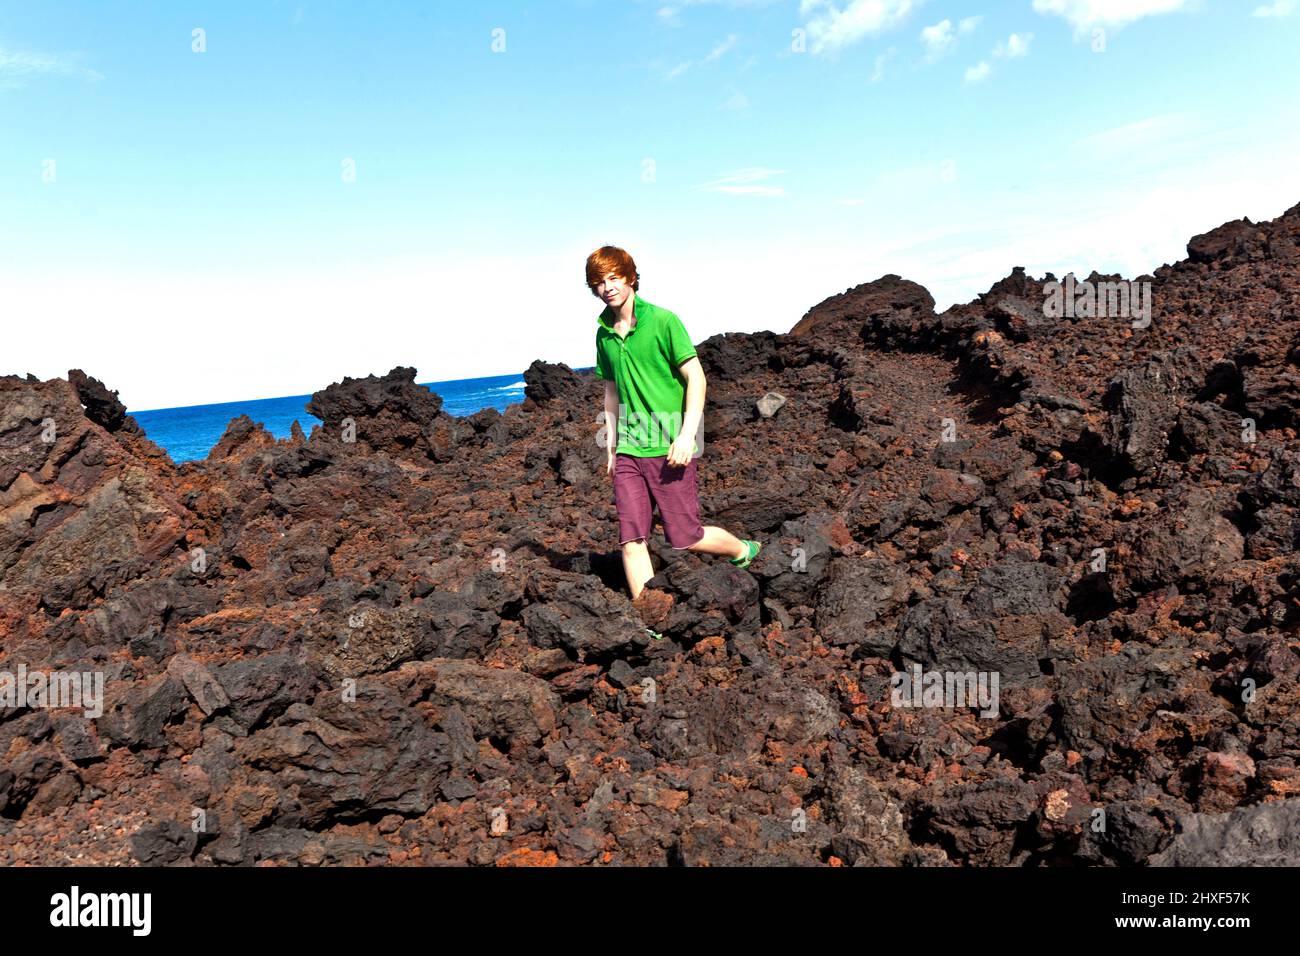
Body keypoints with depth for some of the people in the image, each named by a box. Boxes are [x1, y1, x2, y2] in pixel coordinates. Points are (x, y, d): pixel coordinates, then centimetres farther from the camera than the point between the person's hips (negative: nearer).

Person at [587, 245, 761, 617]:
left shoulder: (662, 321, -7)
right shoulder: (604, 334, 10)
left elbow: (696, 379, -8)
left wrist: (687, 435, -17)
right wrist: (610, 446, 18)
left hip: (668, 449, -5)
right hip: (628, 451, 5)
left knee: (685, 537, 0)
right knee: (631, 539, -1)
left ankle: (744, 551, 29)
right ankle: (649, 625, 9)